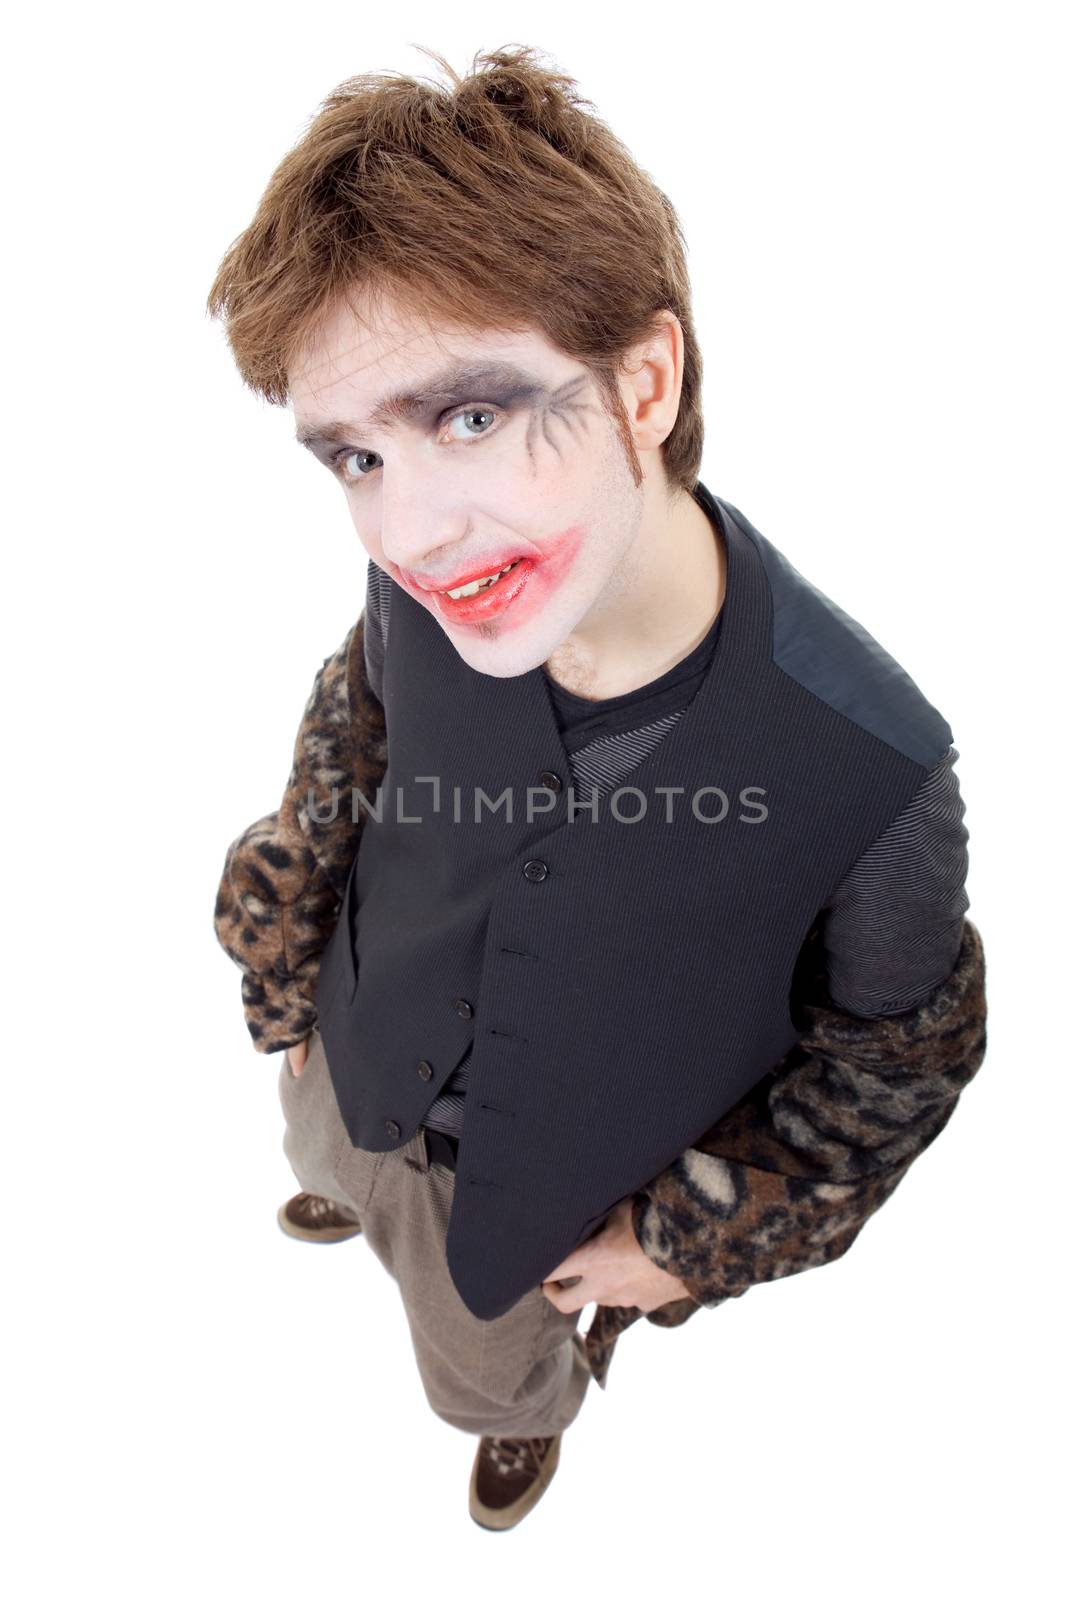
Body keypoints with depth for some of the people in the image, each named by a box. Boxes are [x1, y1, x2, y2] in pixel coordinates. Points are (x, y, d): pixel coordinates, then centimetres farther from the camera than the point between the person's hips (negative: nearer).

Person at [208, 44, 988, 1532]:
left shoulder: (876, 764, -36)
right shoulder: (418, 593, -28)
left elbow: (896, 1056, -16)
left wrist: (695, 1241, -8)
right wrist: (283, 988, 5)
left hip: (542, 1194, -2)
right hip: (356, 1069, 3)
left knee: (487, 1379, 30)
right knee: (326, 1172, 38)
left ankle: (546, 1403, 69)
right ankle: (348, 1207, 77)